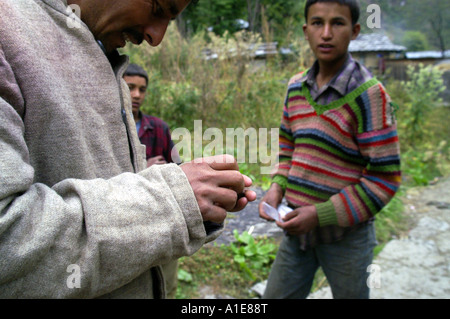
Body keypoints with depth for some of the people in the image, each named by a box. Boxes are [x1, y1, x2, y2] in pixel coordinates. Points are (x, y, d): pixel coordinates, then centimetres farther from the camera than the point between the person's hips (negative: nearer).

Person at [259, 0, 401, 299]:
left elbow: (385, 177, -16)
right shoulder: (296, 87, 2)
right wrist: (276, 189, -3)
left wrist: (321, 214, -20)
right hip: (297, 228, 5)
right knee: (276, 295, 17)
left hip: (346, 233, -5)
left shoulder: (368, 94, -16)